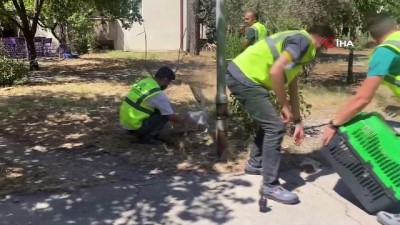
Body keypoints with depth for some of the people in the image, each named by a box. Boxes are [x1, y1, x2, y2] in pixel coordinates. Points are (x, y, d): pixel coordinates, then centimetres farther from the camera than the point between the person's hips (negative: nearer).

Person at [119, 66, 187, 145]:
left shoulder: (144, 81, 7)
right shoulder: (158, 94, -19)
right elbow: (172, 117, -10)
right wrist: (183, 120, 11)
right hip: (134, 126, -8)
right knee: (165, 115, -5)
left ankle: (142, 134, 15)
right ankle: (146, 137, 0)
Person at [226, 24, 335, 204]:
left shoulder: (300, 49, 21)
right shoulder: (303, 40, -9)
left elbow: (293, 88, 25)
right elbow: (276, 71, -23)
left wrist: (298, 122, 25)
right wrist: (285, 106, -12)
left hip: (243, 76, 10)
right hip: (243, 77, -10)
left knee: (269, 123, 23)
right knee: (275, 127, -8)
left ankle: (255, 164, 38)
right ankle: (270, 186, -1)